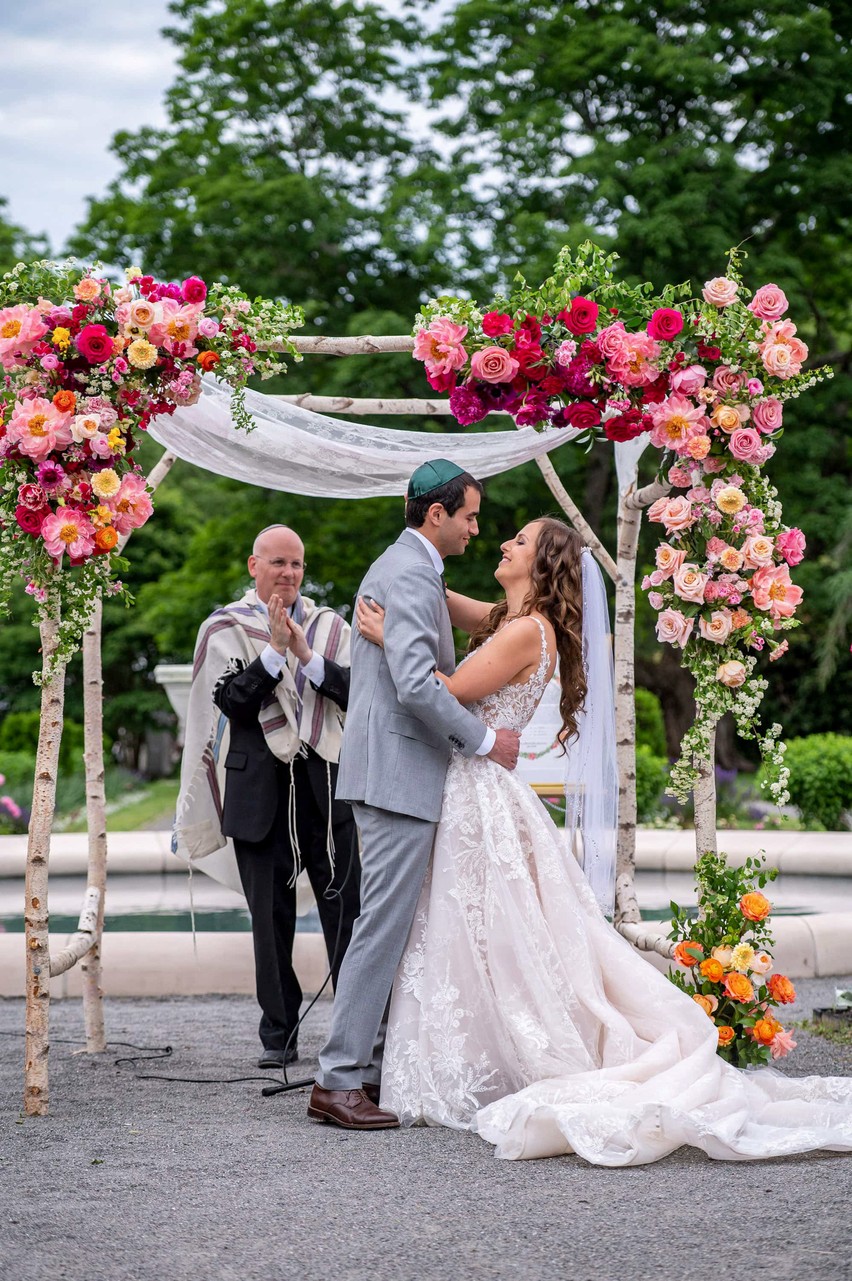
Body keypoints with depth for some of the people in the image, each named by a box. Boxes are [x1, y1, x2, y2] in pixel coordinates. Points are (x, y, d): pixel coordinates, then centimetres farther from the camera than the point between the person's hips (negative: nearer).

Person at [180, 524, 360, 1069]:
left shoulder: (330, 626, 11)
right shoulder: (226, 629, 4)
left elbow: (355, 690, -2)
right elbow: (232, 701, -9)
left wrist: (306, 654, -13)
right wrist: (275, 648, -15)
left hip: (328, 783, 1)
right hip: (261, 790, -1)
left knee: (345, 908, -1)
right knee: (271, 917, 4)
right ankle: (280, 1037, 13)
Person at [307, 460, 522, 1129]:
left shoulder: (400, 566, 20)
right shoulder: (411, 575, -14)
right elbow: (417, 685, -24)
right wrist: (485, 740, -14)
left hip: (393, 770, 11)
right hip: (399, 774, -11)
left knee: (395, 927, 12)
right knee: (384, 926, -10)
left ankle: (378, 1066, 15)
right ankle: (338, 1080, -8)